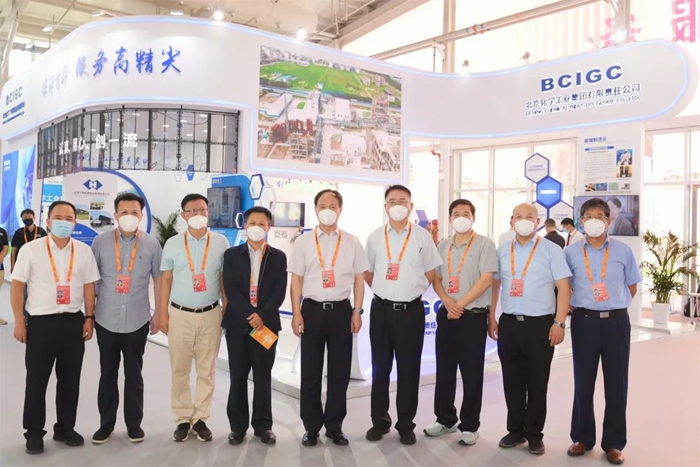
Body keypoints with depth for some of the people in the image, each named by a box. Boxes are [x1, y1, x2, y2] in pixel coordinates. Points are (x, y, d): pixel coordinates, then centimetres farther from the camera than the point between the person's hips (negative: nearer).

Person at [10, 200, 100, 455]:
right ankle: (34, 433, 22)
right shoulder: (31, 249, -3)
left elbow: (89, 286, 8)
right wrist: (19, 322, -5)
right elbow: (17, 286, -2)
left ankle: (65, 428, 27)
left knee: (70, 379, 11)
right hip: (40, 322, -2)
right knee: (36, 380, 6)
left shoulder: (84, 251, 4)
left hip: (73, 321, 2)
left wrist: (89, 318, 2)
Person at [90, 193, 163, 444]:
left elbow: (158, 279, 4)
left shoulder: (151, 243, -3)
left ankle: (134, 422, 24)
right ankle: (106, 422, 26)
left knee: (134, 374, 11)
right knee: (107, 373, 12)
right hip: (106, 320, 1)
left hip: (137, 320, -1)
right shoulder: (100, 241, -2)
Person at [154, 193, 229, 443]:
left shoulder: (221, 242, 1)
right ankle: (183, 419, 18)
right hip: (180, 314, 0)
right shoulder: (172, 243, 2)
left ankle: (200, 418, 19)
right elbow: (166, 280, 5)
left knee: (207, 370, 7)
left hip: (211, 314, 0)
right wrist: (163, 314, 2)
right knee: (180, 370, 5)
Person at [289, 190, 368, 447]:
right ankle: (311, 426, 20)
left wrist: (357, 312, 0)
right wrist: (296, 314, -3)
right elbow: (296, 280, 3)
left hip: (341, 310, 1)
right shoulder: (303, 242, 3)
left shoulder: (352, 242, 5)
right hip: (312, 310, 0)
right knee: (311, 372, 6)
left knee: (340, 371, 8)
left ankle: (335, 425, 22)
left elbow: (359, 279, 7)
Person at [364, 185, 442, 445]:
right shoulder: (375, 237, 5)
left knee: (409, 369, 5)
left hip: (411, 311, -1)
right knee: (380, 368, 9)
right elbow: (367, 274, 15)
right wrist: (386, 290, 10)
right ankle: (380, 421, 22)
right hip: (381, 309, 2)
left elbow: (430, 274, 7)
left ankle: (406, 425, 18)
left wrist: (410, 290, 6)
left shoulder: (422, 237, 0)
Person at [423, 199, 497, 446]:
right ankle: (445, 419, 26)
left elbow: (486, 279, -13)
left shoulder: (484, 244, -5)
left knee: (471, 373, 2)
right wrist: (448, 302, -9)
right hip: (446, 314, 5)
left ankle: (469, 425, 14)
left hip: (473, 316, -5)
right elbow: (436, 279, 10)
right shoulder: (443, 246, 10)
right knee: (444, 370, 11)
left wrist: (461, 304, -14)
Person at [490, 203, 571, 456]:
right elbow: (494, 285, 15)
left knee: (537, 383, 5)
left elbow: (564, 288, -4)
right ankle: (515, 430, 24)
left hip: (540, 324, -3)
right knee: (512, 381, 10)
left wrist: (559, 323, -12)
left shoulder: (552, 250, -1)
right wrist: (491, 318, 9)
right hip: (509, 323, 3)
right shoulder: (502, 251, 10)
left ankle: (534, 434, 19)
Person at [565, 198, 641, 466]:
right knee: (583, 381, 8)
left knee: (616, 383, 6)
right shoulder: (571, 253, 1)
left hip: (616, 321, 0)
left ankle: (614, 443, 18)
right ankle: (582, 437, 22)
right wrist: (582, 305, 5)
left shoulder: (623, 251, 0)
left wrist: (613, 306, 7)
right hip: (584, 321, 0)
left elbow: (632, 287, 10)